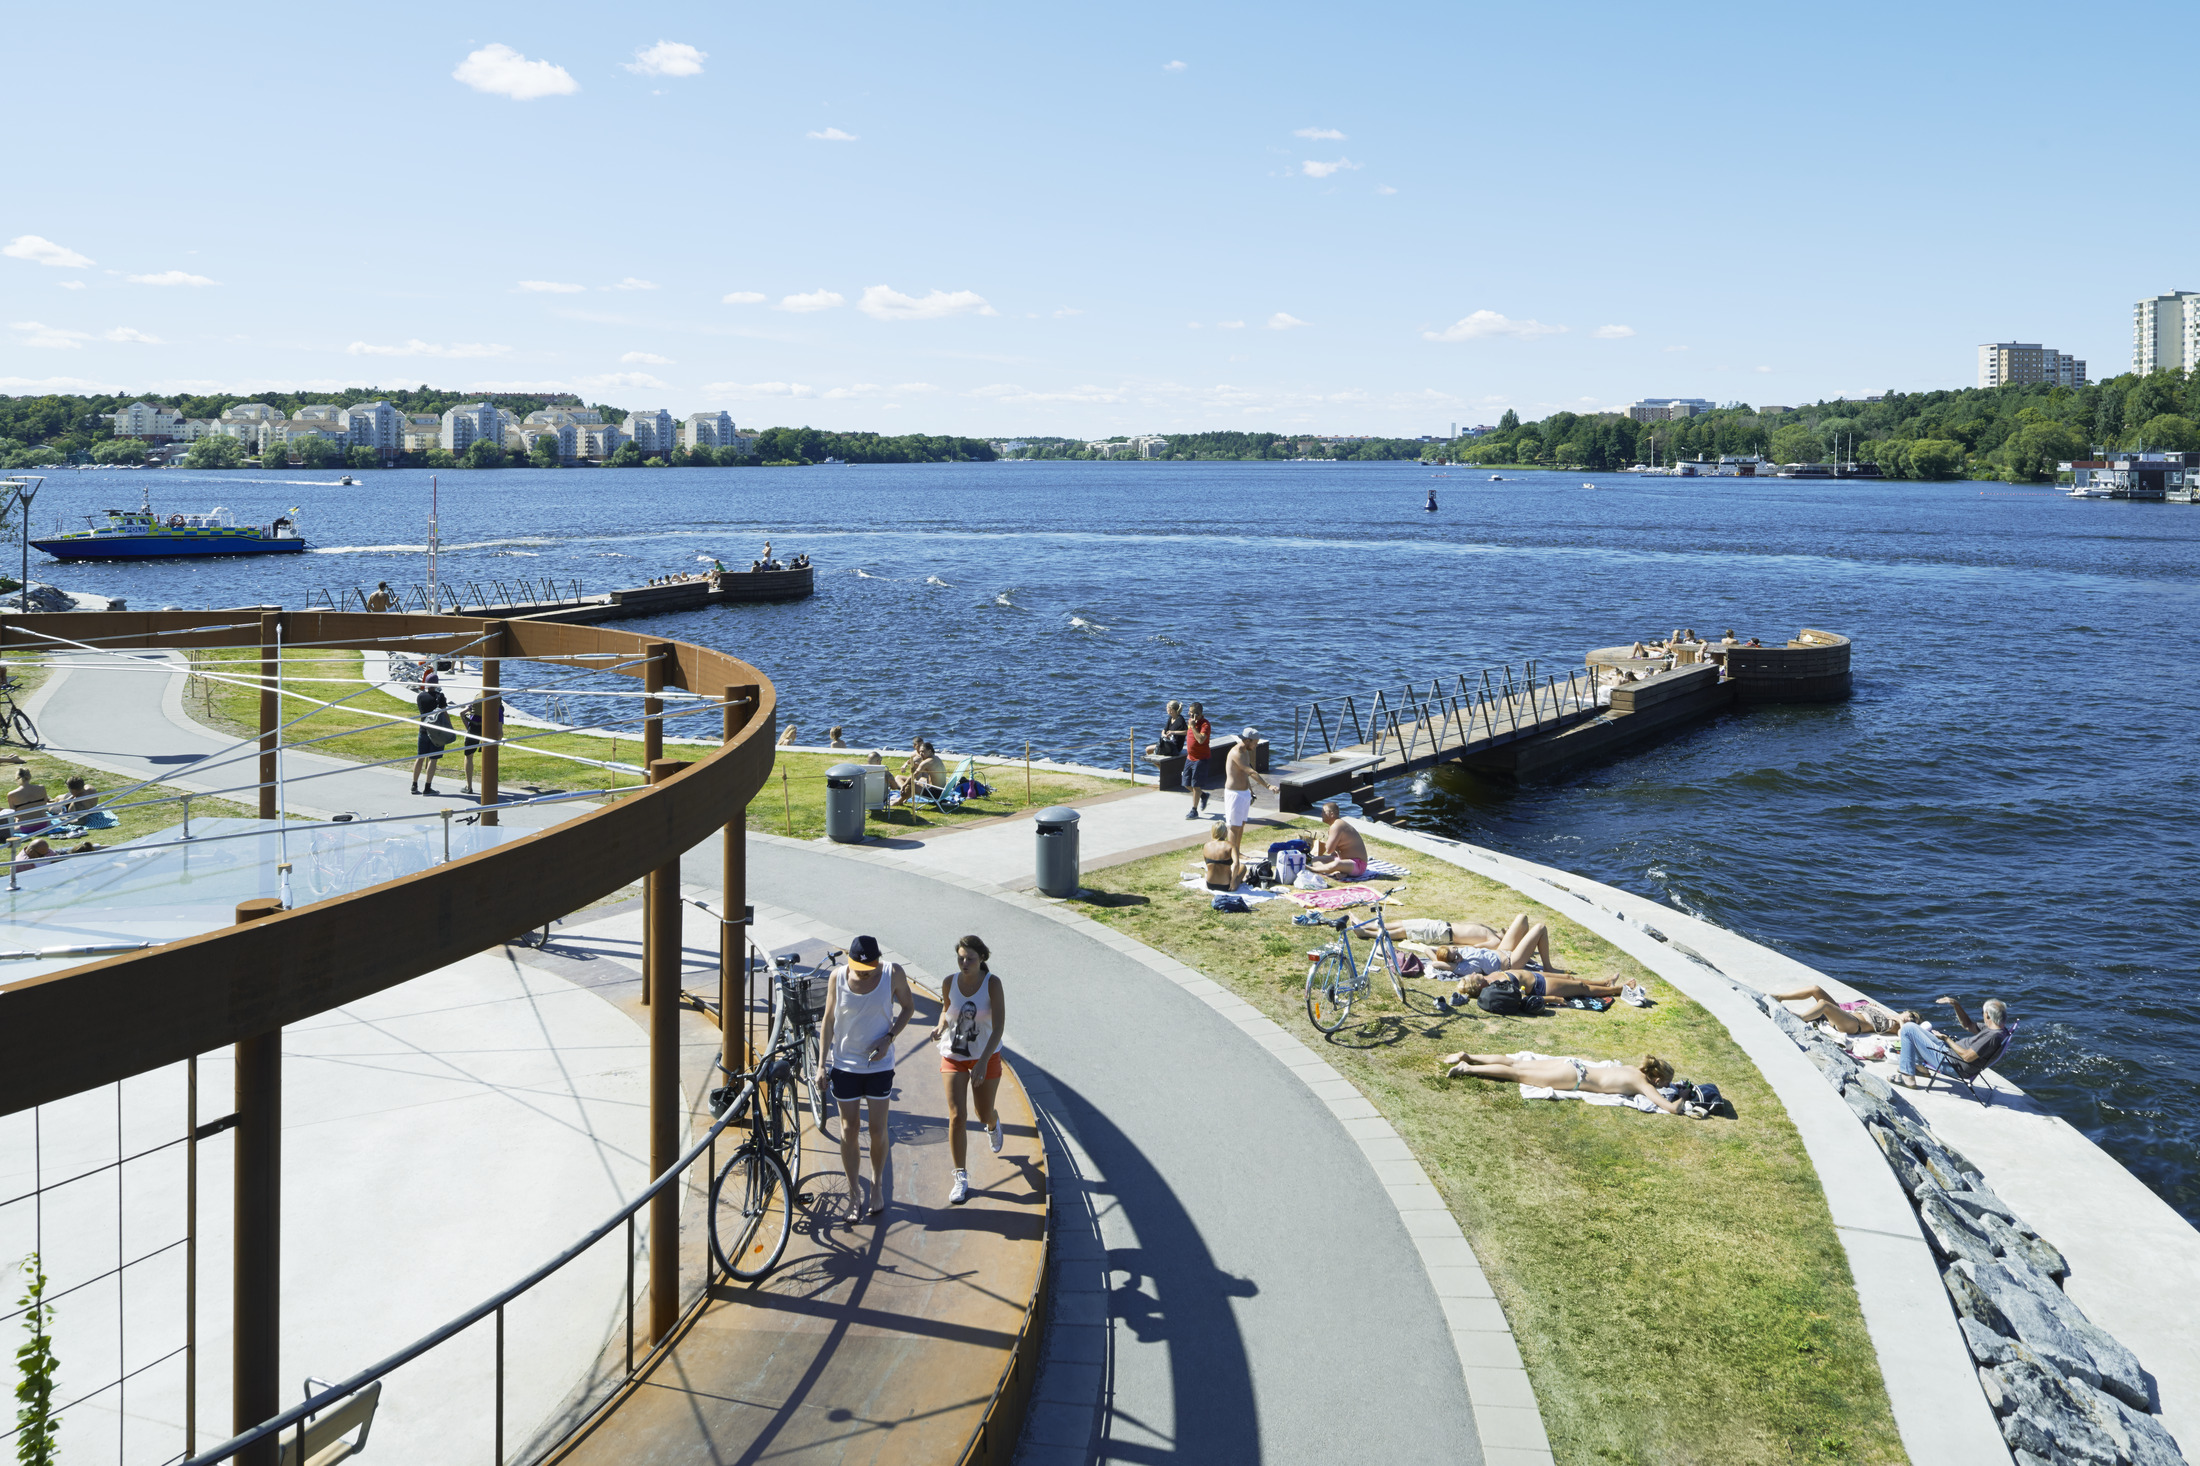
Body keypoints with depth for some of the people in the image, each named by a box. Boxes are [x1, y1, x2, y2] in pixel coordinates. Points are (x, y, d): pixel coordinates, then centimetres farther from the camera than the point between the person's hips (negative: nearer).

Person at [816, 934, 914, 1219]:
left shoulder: (893, 974, -13)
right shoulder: (838, 976, -11)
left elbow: (908, 1007, 2)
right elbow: (828, 1020, -2)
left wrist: (889, 1037, -13)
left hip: (879, 1064, 0)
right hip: (844, 1065, 1)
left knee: (877, 1131, 6)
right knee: (848, 1131, 6)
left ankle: (877, 1185, 28)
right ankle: (854, 1192, 21)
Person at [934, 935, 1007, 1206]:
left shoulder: (992, 983, -20)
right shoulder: (950, 983, -11)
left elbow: (999, 1027, -24)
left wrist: (983, 1062, -33)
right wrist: (941, 1028, -13)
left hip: (986, 1056, -1)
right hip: (953, 1057, 1)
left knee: (984, 1115, 14)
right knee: (957, 1117, -9)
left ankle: (992, 1124, 54)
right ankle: (961, 1178, 3)